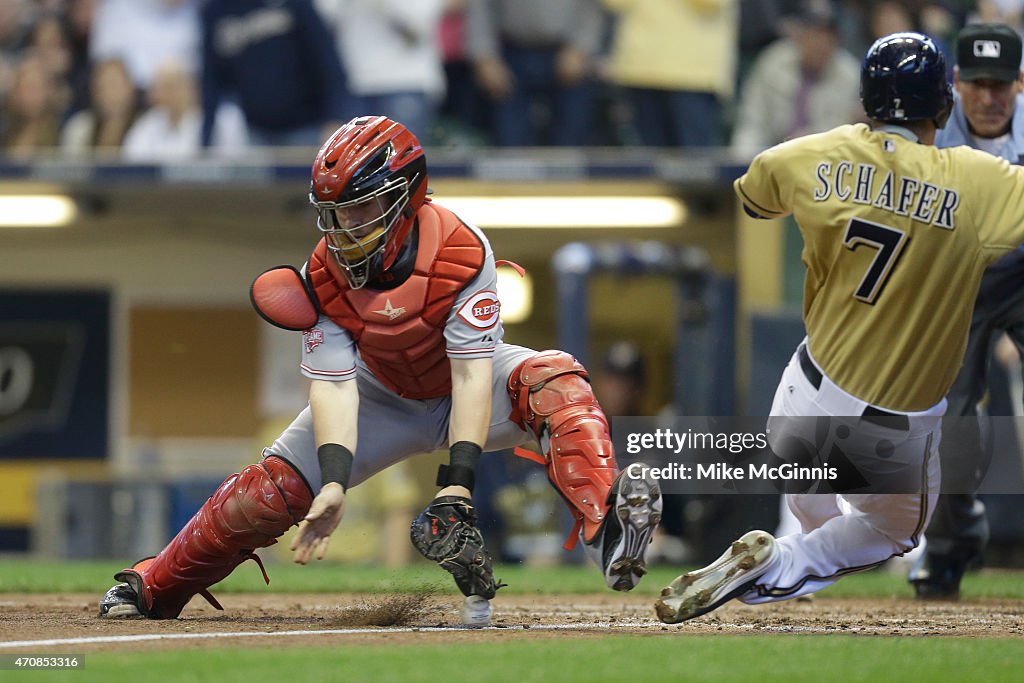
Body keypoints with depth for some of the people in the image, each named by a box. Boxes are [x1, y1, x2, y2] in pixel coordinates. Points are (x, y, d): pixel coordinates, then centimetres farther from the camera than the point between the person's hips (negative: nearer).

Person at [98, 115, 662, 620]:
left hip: (466, 394, -3)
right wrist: (334, 482, -42)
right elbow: (333, 382, -25)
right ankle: (151, 587, 11)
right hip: (385, 401, 3)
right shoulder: (323, 276, -20)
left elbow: (471, 372, -34)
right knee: (273, 488, -9)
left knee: (553, 384, -34)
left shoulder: (460, 250, -30)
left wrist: (457, 484, -43)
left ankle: (607, 527, -56)